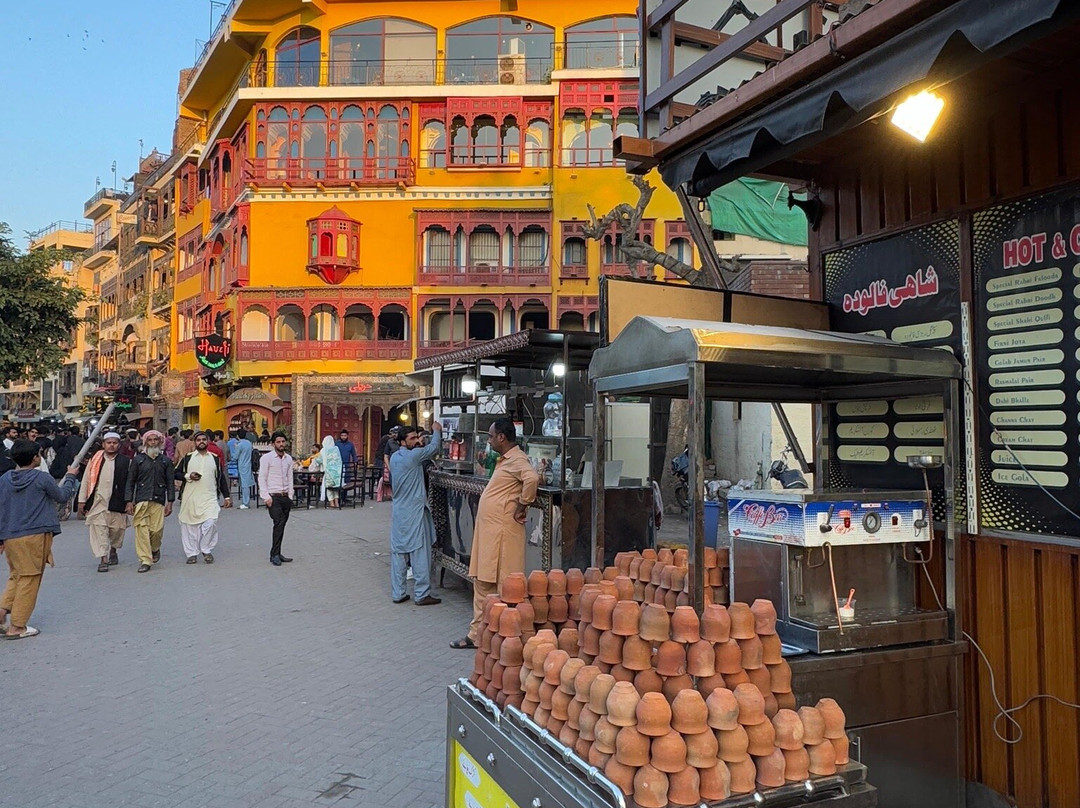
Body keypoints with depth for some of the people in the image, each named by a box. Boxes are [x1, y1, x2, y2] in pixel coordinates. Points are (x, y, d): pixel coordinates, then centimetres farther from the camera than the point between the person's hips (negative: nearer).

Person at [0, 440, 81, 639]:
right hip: (34, 536, -6)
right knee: (29, 580, 4)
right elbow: (63, 496, 5)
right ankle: (17, 626, 8)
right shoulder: (41, 479, -9)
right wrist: (71, 477, 21)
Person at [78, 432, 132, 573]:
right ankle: (103, 559, -5)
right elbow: (86, 481, 8)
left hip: (117, 501, 0)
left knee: (117, 529, 9)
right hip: (97, 501, 0)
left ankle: (113, 551, 36)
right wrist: (82, 501, 6)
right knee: (98, 529, -7)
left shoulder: (125, 462, 2)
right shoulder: (94, 460, 5)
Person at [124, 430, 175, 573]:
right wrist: (129, 501, 0)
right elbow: (130, 481, 8)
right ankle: (145, 560, -1)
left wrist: (170, 502, 3)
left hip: (158, 501, 0)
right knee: (141, 529, -7)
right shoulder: (138, 459, 8)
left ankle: (155, 549, 26)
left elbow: (170, 482, 10)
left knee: (157, 529, -5)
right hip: (141, 501, 0)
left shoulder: (166, 461, 11)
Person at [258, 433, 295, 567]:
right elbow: (262, 478, -6)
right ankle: (274, 555, -10)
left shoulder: (288, 458, 12)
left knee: (281, 525, 6)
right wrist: (266, 497, -12)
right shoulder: (266, 458, -5)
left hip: (285, 497, 5)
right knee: (278, 523, -15)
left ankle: (277, 554, 14)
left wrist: (290, 496, 10)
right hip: (273, 497, -5)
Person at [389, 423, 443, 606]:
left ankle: (398, 593, 14)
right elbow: (434, 447, -1)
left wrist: (417, 445, 20)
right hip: (414, 512, -8)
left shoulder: (394, 458, 9)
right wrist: (437, 431, 16)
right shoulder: (414, 455, -14)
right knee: (419, 553, -2)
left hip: (398, 513, 8)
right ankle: (422, 595, 3)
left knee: (398, 553, 9)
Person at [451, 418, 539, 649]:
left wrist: (521, 506, -23)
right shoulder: (505, 460, 18)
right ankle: (477, 634, 24)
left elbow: (532, 479, -33)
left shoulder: (517, 459, -14)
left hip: (502, 532, -10)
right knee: (483, 584, 15)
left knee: (502, 588, -3)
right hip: (489, 532, 11)